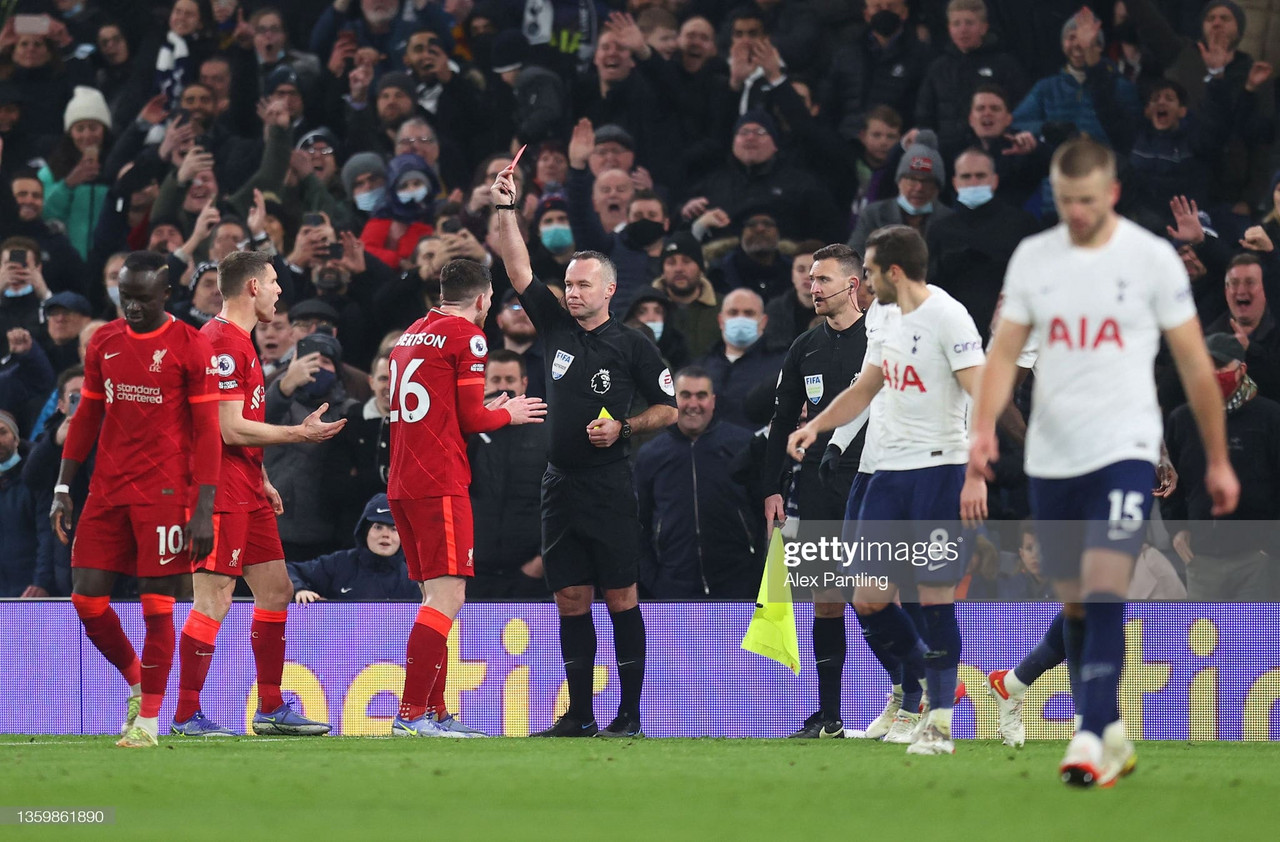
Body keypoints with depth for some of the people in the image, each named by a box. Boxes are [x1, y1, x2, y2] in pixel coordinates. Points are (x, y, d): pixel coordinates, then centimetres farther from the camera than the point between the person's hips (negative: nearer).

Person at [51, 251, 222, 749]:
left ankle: (148, 720, 3)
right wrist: (62, 490, 11)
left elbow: (207, 432, -7)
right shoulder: (103, 343, 10)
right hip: (108, 492, 5)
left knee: (156, 604, -4)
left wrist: (204, 510, -13)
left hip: (164, 494, -5)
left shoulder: (190, 347, -6)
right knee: (86, 598, 0)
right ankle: (137, 681, 23)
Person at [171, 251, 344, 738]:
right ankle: (185, 716, -7)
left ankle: (271, 710, 17)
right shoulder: (222, 344, -15)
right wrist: (300, 434, -13)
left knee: (275, 590, 12)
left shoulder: (238, 341, 18)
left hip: (246, 492, 11)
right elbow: (232, 429, -20)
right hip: (222, 490, -11)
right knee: (214, 601, -10)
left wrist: (262, 481, 23)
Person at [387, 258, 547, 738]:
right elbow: (471, 418, -8)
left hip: (402, 483, 9)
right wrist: (509, 414, 11)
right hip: (440, 483, -9)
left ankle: (434, 714, 13)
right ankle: (411, 713, -18)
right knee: (447, 596, -11)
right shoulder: (467, 335, -6)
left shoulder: (411, 334, 19)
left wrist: (488, 411, 28)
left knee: (436, 596, 14)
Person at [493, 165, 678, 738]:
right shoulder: (558, 329, 11)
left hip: (609, 487, -5)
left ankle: (630, 714, -2)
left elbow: (668, 408, 5)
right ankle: (579, 716, 9)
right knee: (571, 600, 5)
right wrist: (505, 210, 1)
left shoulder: (631, 346, 0)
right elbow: (519, 271, 9)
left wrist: (624, 428, -10)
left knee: (620, 599, -4)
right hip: (561, 485, 5)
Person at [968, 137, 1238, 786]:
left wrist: (1218, 459, 6)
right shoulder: (1032, 257, 6)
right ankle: (1112, 736, 23)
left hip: (1125, 447, -4)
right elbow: (1005, 351, 7)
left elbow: (1194, 363, 3)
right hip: (1050, 457, 4)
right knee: (1075, 604, 10)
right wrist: (984, 426, -10)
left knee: (1104, 587, -19)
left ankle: (1089, 739, -24)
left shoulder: (1153, 258, -3)